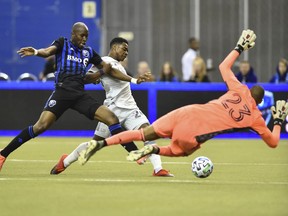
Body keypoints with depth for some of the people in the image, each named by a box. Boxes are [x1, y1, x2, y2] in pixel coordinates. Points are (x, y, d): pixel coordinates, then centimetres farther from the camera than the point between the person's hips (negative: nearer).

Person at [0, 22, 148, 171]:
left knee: (112, 119, -7)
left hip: (80, 96, 5)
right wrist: (35, 52, -39)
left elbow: (109, 69, 26)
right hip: (62, 92, -5)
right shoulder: (63, 44, 6)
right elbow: (47, 52, -15)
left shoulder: (88, 52, 19)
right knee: (41, 125, -20)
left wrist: (133, 80, 22)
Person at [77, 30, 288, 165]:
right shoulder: (256, 117, 5)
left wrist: (240, 47, 33)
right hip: (193, 135, -3)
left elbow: (224, 66, 25)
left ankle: (100, 144, -10)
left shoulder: (240, 90, 12)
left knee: (143, 134, 8)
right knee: (179, 151, 29)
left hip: (188, 112, 3)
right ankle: (154, 151, -3)